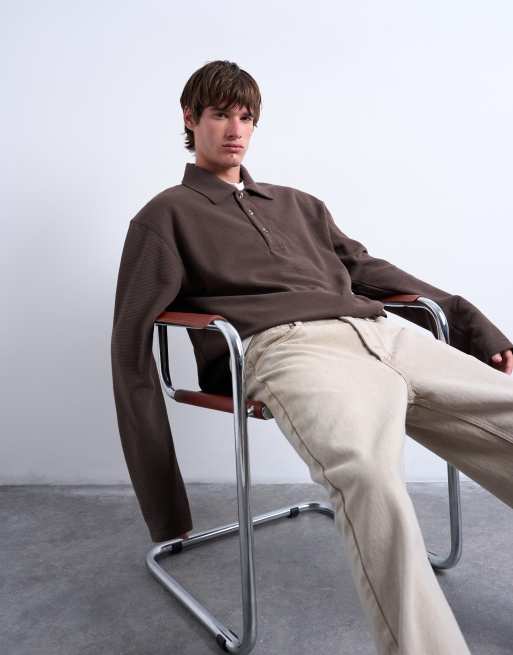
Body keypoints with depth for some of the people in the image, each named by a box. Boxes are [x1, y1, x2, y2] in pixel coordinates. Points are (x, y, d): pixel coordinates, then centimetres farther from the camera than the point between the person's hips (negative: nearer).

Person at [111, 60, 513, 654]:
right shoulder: (167, 215, 17)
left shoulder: (297, 204, 33)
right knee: (368, 475, -38)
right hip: (285, 346, -5)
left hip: (384, 333, 6)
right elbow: (132, 343, 8)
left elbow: (369, 271, 31)